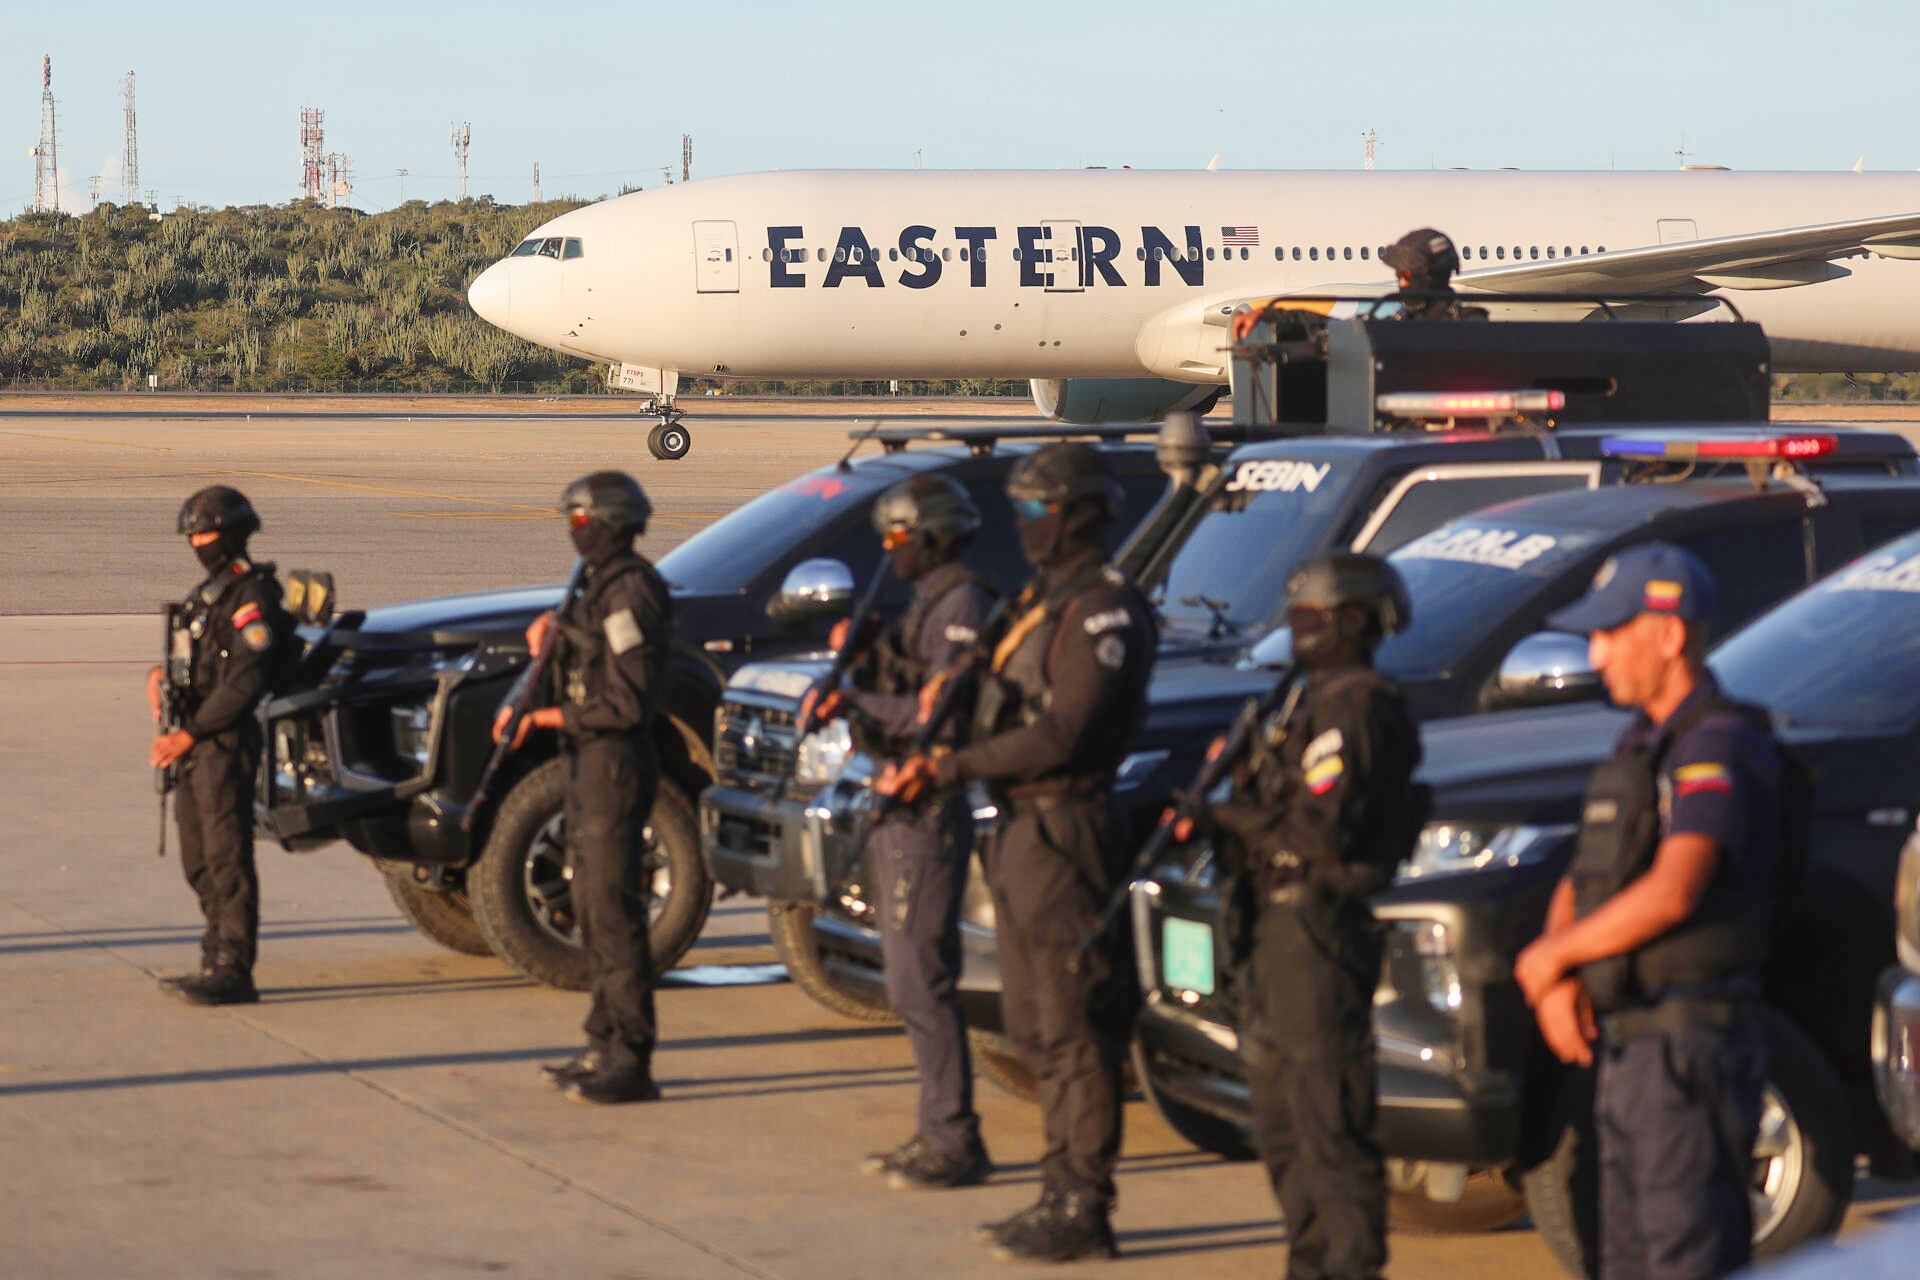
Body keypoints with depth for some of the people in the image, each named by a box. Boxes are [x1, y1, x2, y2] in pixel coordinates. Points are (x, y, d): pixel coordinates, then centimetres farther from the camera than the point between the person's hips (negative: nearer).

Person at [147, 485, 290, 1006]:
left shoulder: (252, 597, -12)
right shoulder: (208, 592, 19)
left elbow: (245, 681, -19)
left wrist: (188, 736, -20)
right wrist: (158, 675, 1)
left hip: (227, 742, -10)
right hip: (195, 745, 10)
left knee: (227, 856, -11)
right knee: (199, 861, 13)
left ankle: (233, 972, -13)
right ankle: (216, 959, 20)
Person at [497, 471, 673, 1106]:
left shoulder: (631, 595, -17)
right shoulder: (603, 587, 14)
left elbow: (629, 703, -23)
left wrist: (552, 717, -18)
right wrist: (551, 642, 5)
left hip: (616, 764, -11)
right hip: (589, 763, 11)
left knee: (614, 910, -9)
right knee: (593, 908, 15)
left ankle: (631, 1061, -8)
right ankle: (605, 1044, 22)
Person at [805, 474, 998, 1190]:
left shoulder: (961, 603, -13)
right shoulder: (926, 601, 18)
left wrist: (860, 702, -16)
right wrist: (852, 682, 3)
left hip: (931, 809, -10)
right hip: (898, 807, 10)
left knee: (922, 982, -11)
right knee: (913, 979, 13)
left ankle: (956, 1144, -9)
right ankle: (938, 1132, 18)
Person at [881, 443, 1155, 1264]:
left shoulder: (1102, 610, -14)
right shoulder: (1045, 602, 18)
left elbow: (1063, 734, -21)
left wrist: (954, 768, -19)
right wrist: (936, 766, 6)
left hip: (1064, 833, -10)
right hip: (1022, 831, 10)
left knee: (1074, 1032, -7)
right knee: (1034, 1031, 13)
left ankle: (1084, 1212, -4)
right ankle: (1063, 1193, 20)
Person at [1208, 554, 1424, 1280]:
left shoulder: (1355, 708, -14)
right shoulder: (1317, 699, 19)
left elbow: (1321, 828, -22)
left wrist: (1233, 816, -11)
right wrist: (1233, 795, 2)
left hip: (1317, 925, -11)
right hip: (1278, 921, 11)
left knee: (1328, 1118, -10)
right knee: (1280, 1123, 16)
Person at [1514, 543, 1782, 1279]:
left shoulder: (1719, 748, -13)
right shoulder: (1640, 748, 18)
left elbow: (1672, 892, -25)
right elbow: (1579, 886, 20)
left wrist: (1549, 957, -13)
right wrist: (1557, 979, -1)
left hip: (1687, 1047, -10)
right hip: (1627, 1048, 10)